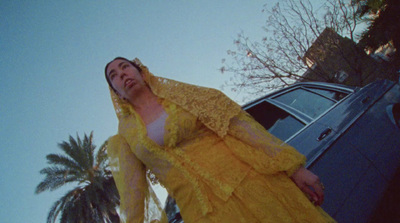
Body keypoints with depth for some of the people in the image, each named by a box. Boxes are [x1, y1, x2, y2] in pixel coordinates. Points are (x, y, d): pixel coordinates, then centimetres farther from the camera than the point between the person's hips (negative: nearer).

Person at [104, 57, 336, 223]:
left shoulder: (177, 93, 3)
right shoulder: (125, 134, 7)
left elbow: (235, 121, -4)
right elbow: (132, 193, 6)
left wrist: (292, 165, -8)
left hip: (248, 182, 0)